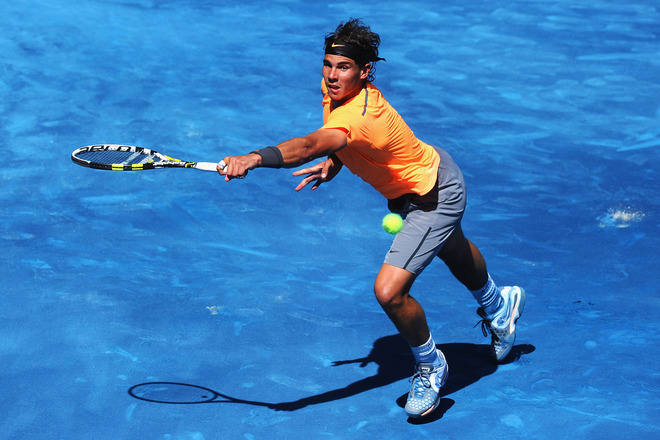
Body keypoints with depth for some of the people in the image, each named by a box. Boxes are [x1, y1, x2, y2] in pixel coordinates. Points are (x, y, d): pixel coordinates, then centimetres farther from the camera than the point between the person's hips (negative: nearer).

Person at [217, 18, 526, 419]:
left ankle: (430, 366, 11)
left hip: (435, 197, -10)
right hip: (423, 176, 10)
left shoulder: (358, 116, -41)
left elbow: (308, 146, -60)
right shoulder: (336, 88, -14)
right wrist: (332, 163, -11)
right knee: (453, 250, 35)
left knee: (389, 291, -19)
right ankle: (498, 304, 66)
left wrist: (254, 158, -73)